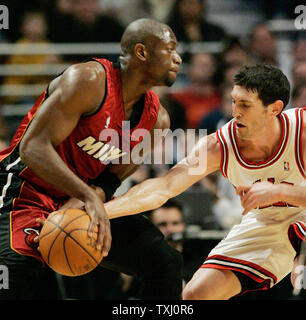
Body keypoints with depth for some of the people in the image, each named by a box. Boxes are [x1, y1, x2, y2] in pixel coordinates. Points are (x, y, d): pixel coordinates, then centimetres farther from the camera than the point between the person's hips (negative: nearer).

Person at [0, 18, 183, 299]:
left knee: (166, 262, -5)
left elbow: (114, 177, 3)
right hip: (27, 188, -7)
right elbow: (33, 147, -28)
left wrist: (77, 206, -19)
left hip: (85, 199, 7)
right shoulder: (90, 80, -22)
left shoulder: (157, 119, 0)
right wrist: (88, 196, -39)